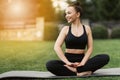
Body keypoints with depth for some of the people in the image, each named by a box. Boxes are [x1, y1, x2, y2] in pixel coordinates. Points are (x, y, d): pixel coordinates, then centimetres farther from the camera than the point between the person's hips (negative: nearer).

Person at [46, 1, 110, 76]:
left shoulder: (87, 28, 7)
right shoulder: (66, 29, 5)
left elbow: (90, 48, 2)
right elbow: (57, 47, -6)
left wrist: (83, 62, -14)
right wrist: (67, 62, -17)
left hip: (81, 60, 1)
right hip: (68, 60, -1)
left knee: (105, 57, -24)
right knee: (49, 65, -31)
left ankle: (73, 70, -30)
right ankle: (80, 72, -31)